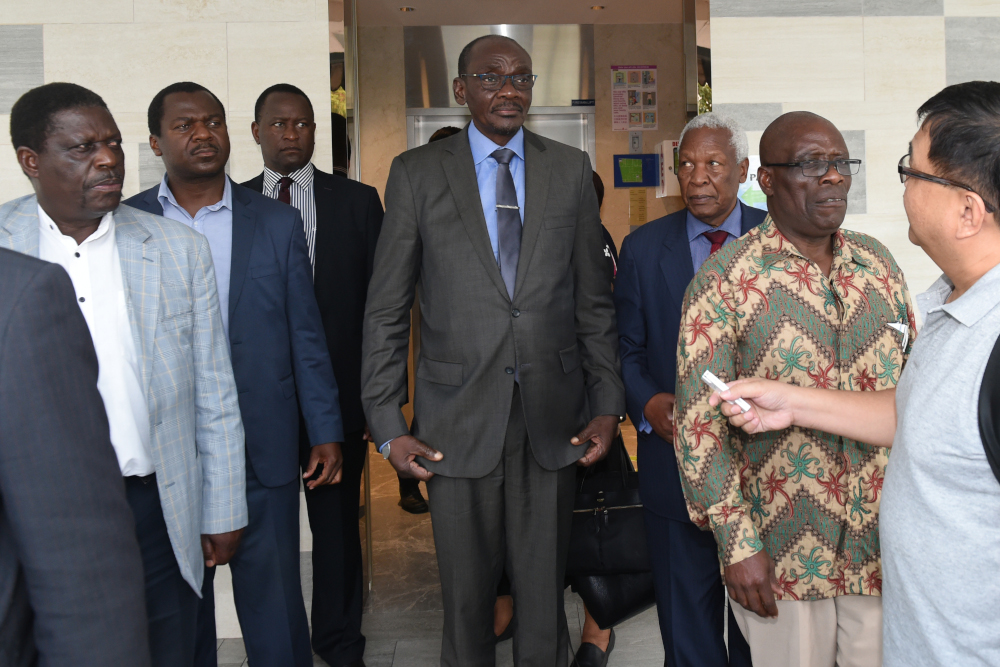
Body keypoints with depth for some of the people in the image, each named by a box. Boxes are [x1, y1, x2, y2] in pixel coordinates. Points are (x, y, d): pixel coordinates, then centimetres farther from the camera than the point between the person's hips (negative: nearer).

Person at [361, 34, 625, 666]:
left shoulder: (572, 169, 7)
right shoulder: (417, 172, 1)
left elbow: (594, 299, 8)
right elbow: (386, 311, 1)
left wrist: (607, 405, 2)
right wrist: (388, 425, -4)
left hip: (554, 420, 2)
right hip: (458, 421, -1)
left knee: (545, 591, 12)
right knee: (466, 596, 10)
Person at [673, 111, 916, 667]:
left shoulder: (880, 263, 5)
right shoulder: (725, 279, -10)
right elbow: (699, 419, -12)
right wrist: (738, 543, -14)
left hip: (882, 543, 5)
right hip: (782, 556, -4)